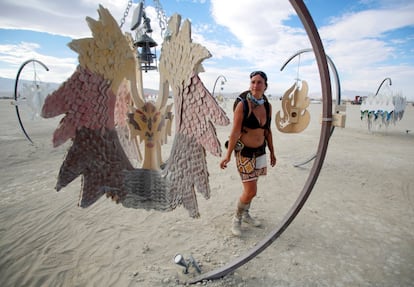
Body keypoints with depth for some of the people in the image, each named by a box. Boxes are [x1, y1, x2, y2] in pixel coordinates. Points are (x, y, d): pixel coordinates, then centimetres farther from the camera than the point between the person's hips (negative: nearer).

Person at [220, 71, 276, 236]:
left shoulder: (267, 106, 2)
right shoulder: (242, 105, -15)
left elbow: (267, 131, 11)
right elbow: (235, 132, -16)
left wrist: (272, 152, 15)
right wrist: (228, 155, -18)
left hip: (260, 152, 6)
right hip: (244, 153, -5)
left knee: (250, 187, 18)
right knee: (251, 191, -4)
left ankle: (245, 215, 40)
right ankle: (237, 219, 21)